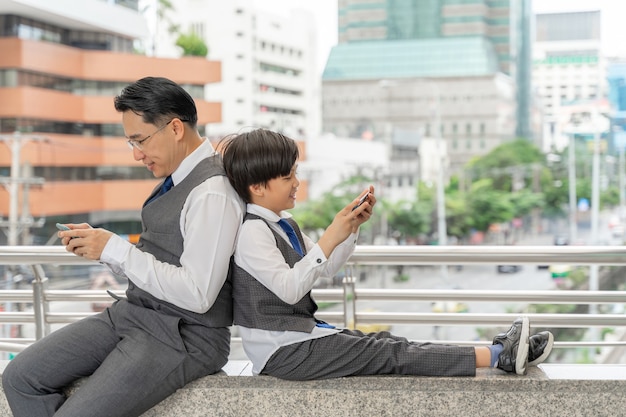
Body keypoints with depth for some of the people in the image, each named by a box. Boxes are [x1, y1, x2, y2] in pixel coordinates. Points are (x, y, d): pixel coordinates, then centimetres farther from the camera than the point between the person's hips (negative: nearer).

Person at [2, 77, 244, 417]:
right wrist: (101, 247, -1)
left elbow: (197, 294, -24)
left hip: (182, 337, -9)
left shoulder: (212, 194, -20)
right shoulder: (177, 178, 9)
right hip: (131, 312, 9)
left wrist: (115, 249, -19)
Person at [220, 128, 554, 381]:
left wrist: (352, 226, 3)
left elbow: (326, 268, 18)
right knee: (391, 354, -12)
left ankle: (498, 351, -11)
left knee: (386, 342, -3)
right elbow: (289, 289, -25)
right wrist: (330, 238, -28)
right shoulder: (253, 232, -17)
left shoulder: (282, 224, 14)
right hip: (283, 351, -9)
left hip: (302, 334, 9)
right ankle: (497, 356, -15)